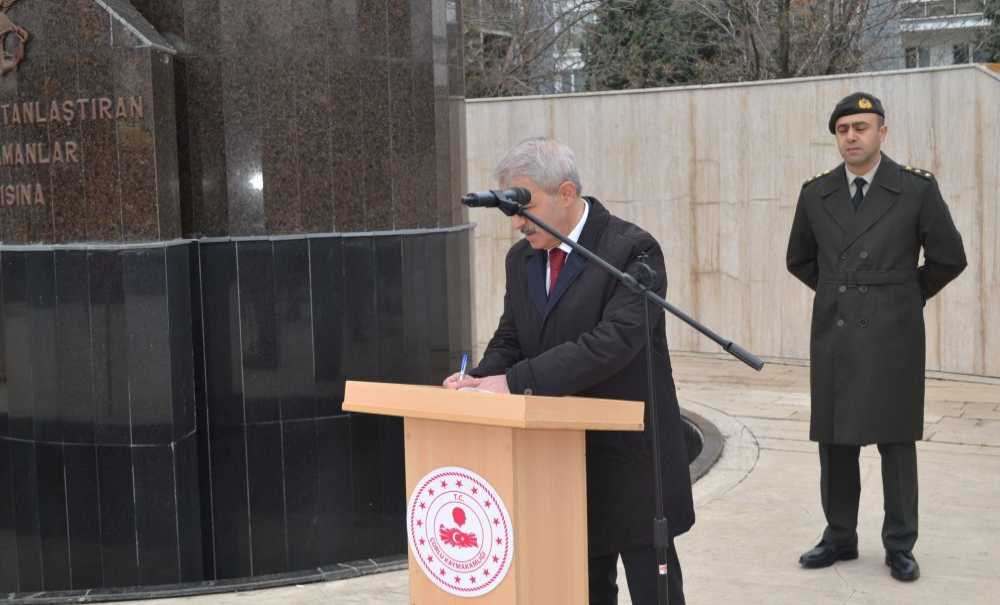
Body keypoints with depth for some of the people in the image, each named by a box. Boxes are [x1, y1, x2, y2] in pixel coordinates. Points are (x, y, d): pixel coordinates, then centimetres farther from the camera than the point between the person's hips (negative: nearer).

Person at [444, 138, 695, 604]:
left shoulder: (632, 249, -15)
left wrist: (518, 380, -29)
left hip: (630, 458, -6)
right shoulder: (521, 258, 9)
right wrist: (482, 379, -9)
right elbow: (509, 339, 14)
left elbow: (613, 342, -26)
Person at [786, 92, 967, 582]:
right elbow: (799, 260, 19)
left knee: (896, 442, 3)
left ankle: (899, 545, 14)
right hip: (833, 335, 3)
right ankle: (840, 537, 21)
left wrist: (904, 297, 9)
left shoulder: (917, 189, -4)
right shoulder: (815, 193, 5)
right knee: (834, 442, 9)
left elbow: (948, 259, 3)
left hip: (892, 337, -3)